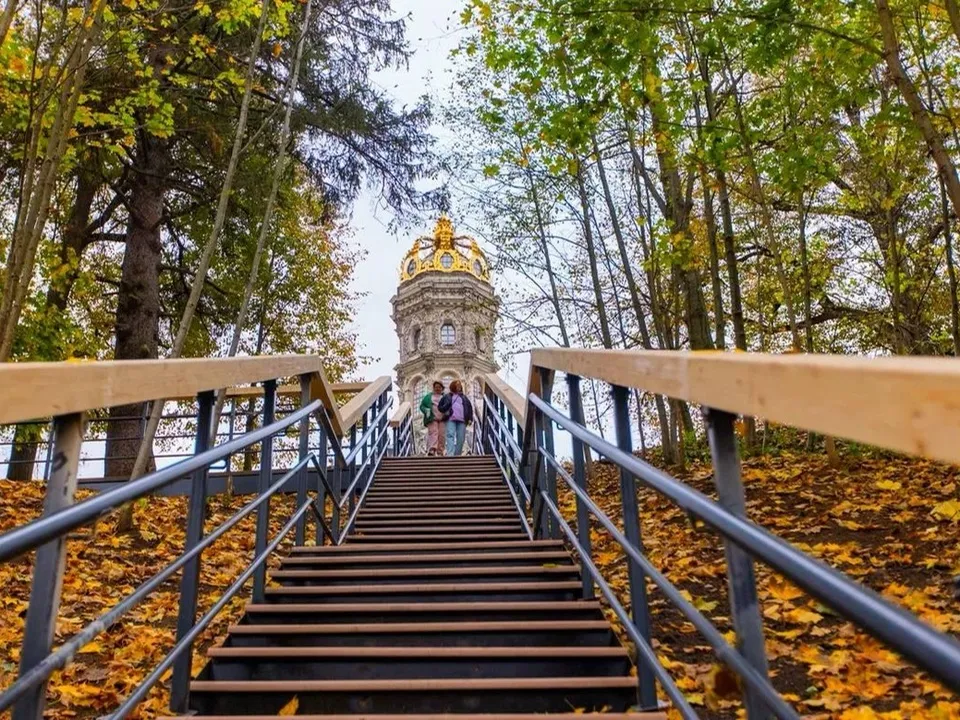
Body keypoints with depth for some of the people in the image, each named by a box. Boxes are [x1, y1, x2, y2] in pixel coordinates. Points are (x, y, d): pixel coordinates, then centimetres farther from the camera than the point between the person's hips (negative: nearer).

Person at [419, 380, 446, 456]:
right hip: (432, 419, -2)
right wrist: (426, 410, -7)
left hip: (442, 419, 2)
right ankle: (431, 450, -32)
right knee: (433, 433, -19)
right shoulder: (428, 396, 18)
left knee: (442, 435, -4)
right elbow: (422, 406, 14)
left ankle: (440, 452, 3)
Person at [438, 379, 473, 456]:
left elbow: (470, 408, 24)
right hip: (451, 419, -3)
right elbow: (439, 407, 17)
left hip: (462, 421, 3)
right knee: (450, 435, -19)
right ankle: (450, 454, -29)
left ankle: (457, 455, 3)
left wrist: (470, 418, 11)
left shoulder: (464, 397, 24)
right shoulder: (447, 396, 17)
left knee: (460, 438, -4)